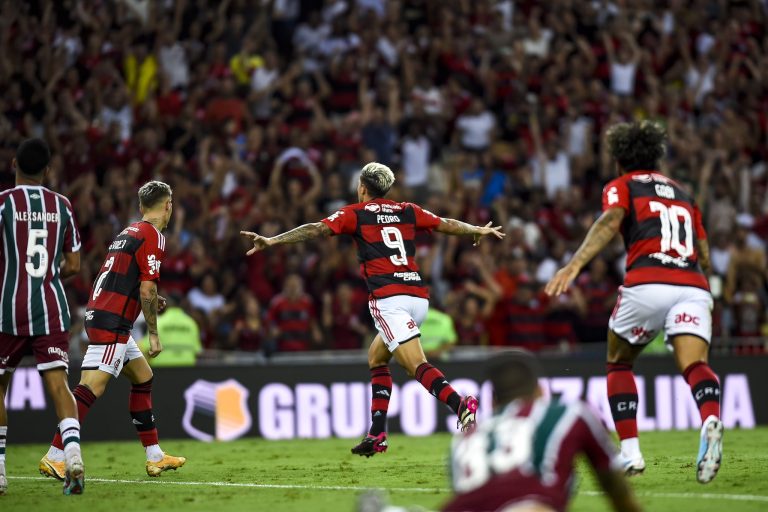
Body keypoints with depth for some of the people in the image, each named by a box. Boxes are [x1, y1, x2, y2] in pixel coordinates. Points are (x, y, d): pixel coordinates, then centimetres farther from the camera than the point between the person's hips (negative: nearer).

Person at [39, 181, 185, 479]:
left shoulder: (128, 233, 18)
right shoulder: (153, 236, -9)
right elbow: (147, 289, -14)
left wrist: (150, 301, 19)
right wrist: (153, 334, -7)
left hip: (98, 315, 10)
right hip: (111, 323, -10)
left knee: (143, 377, 17)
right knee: (92, 387, -14)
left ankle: (155, 457, 20)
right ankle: (54, 457, -19)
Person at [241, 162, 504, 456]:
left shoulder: (354, 214, 7)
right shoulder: (408, 211, 18)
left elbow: (316, 230, -3)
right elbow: (448, 225, 27)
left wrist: (271, 242, -4)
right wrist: (479, 231, 45)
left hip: (387, 298, -6)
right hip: (418, 296, 6)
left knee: (417, 366, -16)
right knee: (376, 357, 23)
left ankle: (460, 404, -42)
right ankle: (377, 435, 18)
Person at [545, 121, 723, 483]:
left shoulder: (622, 186, 16)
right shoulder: (682, 194, 32)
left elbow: (609, 223, -7)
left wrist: (574, 265, -20)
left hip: (647, 283, -3)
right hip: (694, 287, 3)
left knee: (619, 364, 19)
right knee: (694, 365, -15)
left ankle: (630, 453, 9)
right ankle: (711, 421, -48)